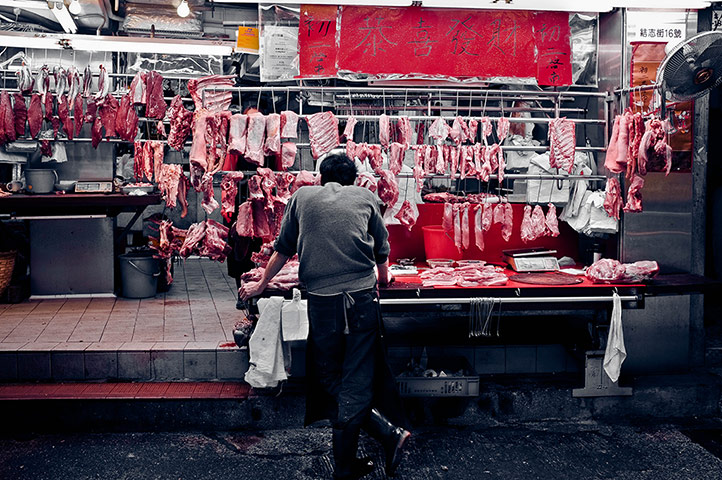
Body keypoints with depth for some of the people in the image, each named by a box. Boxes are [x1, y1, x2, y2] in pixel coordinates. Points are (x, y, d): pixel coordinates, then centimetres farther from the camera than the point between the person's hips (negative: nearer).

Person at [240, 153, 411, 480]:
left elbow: (283, 250, 19)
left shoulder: (302, 196, 13)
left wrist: (261, 285, 34)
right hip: (362, 299, 1)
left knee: (329, 379, 11)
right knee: (355, 382, 5)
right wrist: (383, 279, 41)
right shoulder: (366, 197, 13)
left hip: (321, 302, 0)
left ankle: (388, 433, 4)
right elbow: (381, 251, 21)